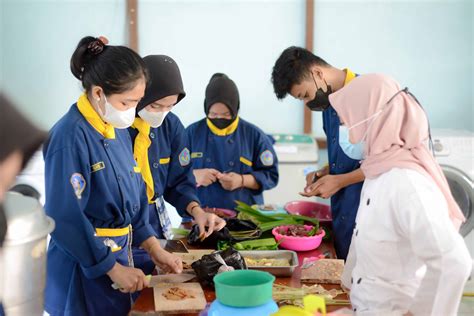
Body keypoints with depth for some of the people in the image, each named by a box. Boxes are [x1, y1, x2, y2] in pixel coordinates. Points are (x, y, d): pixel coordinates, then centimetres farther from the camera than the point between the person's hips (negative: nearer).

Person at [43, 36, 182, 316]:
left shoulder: (119, 130, 4)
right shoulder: (71, 136, -21)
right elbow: (66, 219, -22)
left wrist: (153, 247, 3)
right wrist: (113, 268, -16)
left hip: (120, 254, 8)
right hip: (85, 270, -8)